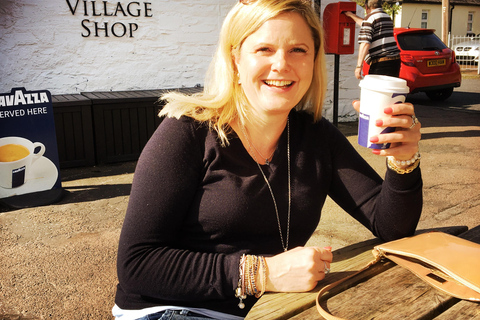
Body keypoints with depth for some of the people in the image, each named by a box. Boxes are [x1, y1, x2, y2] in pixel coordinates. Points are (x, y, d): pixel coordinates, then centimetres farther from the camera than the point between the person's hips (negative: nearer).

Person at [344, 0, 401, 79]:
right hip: (395, 61, 9)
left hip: (381, 64, -9)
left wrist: (359, 66, -19)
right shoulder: (387, 17, 20)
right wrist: (351, 15, 47)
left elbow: (365, 43, -18)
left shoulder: (370, 18, -7)